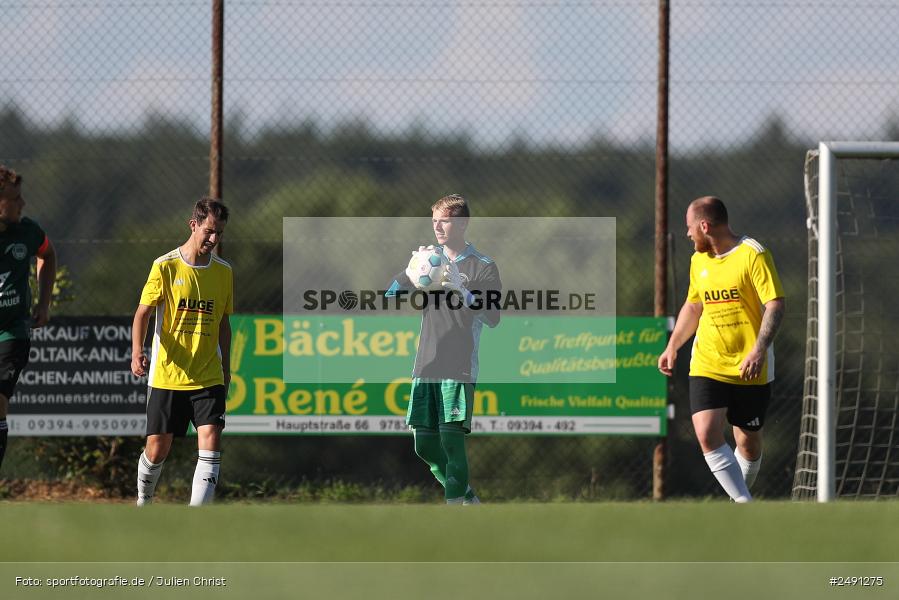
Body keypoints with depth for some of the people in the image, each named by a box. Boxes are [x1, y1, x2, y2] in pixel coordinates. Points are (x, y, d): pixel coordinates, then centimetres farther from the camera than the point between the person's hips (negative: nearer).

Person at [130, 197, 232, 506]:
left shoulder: (223, 271, 8)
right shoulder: (165, 266, -5)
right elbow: (142, 313, -5)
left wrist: (226, 368, 18)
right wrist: (137, 352, -21)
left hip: (208, 377, 2)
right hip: (166, 376, -2)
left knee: (211, 441, -14)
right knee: (157, 448, 2)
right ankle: (143, 503, 32)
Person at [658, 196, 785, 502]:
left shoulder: (753, 255, -10)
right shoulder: (698, 261, 11)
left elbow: (775, 305, -15)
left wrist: (759, 351, -25)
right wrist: (672, 347, 19)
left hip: (749, 370, -4)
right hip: (707, 366, 4)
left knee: (749, 442, 4)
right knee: (707, 434, -16)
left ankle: (741, 498, 25)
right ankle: (745, 506, -15)